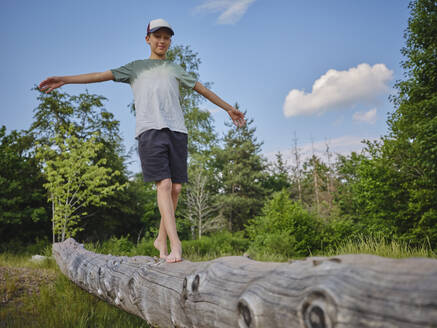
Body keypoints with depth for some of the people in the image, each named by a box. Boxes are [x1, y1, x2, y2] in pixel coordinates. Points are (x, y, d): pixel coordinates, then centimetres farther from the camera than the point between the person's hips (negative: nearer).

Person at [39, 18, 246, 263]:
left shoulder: (175, 69, 28)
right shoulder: (136, 67, 23)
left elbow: (203, 89, 31)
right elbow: (102, 75, 14)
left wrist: (229, 109, 33)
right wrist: (65, 80, 3)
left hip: (177, 131, 3)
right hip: (150, 130, -2)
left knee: (176, 188, -4)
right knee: (164, 184, -16)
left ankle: (161, 239, 10)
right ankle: (175, 244, -20)